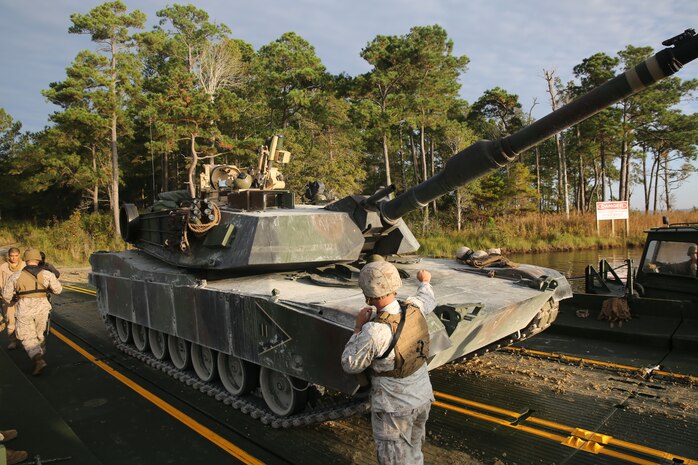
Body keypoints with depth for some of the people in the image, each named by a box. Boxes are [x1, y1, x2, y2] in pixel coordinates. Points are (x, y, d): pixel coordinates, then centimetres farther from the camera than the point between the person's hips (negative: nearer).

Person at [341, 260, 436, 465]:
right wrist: (425, 282, 36)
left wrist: (358, 327, -10)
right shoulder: (415, 308, -12)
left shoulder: (376, 331, -31)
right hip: (423, 399, 6)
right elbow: (429, 300, 15)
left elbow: (351, 365, -16)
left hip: (394, 408, -6)